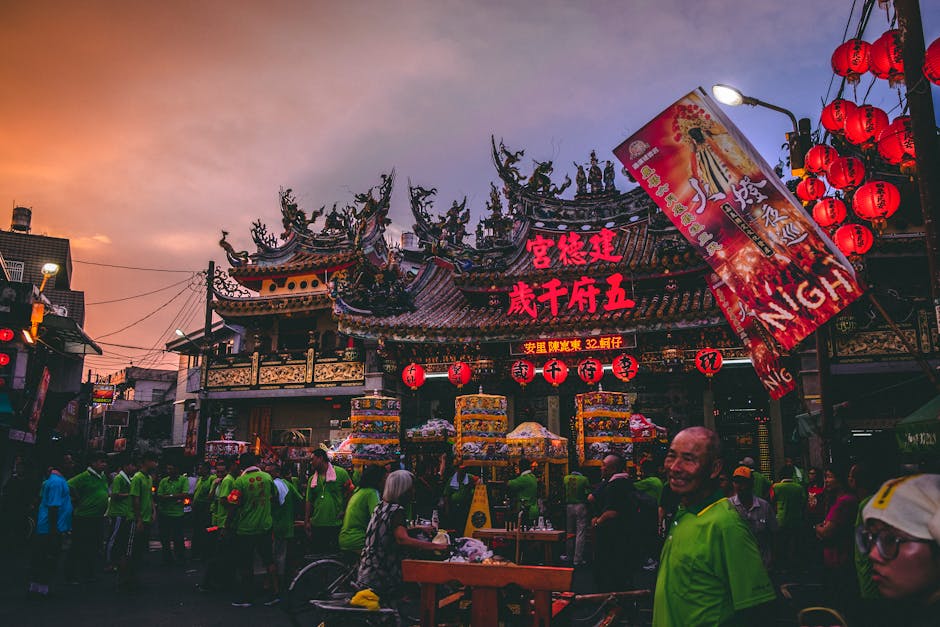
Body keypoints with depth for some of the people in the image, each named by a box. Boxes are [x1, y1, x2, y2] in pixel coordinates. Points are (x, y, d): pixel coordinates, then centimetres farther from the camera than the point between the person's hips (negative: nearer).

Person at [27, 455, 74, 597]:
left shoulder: (51, 479, 11)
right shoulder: (57, 482, -21)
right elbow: (53, 507, -22)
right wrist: (54, 531, -20)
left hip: (43, 527, 10)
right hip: (52, 528, -10)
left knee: (39, 558, 16)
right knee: (50, 560, 0)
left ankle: (34, 586, 24)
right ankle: (43, 587, 7)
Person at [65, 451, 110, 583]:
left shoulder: (104, 477, 12)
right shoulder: (85, 476, -14)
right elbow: (69, 486, -22)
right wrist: (77, 500, -13)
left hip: (98, 518, 8)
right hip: (83, 519, -8)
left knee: (94, 548, 14)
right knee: (78, 548, 0)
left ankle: (88, 574, 24)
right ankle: (71, 576, 10)